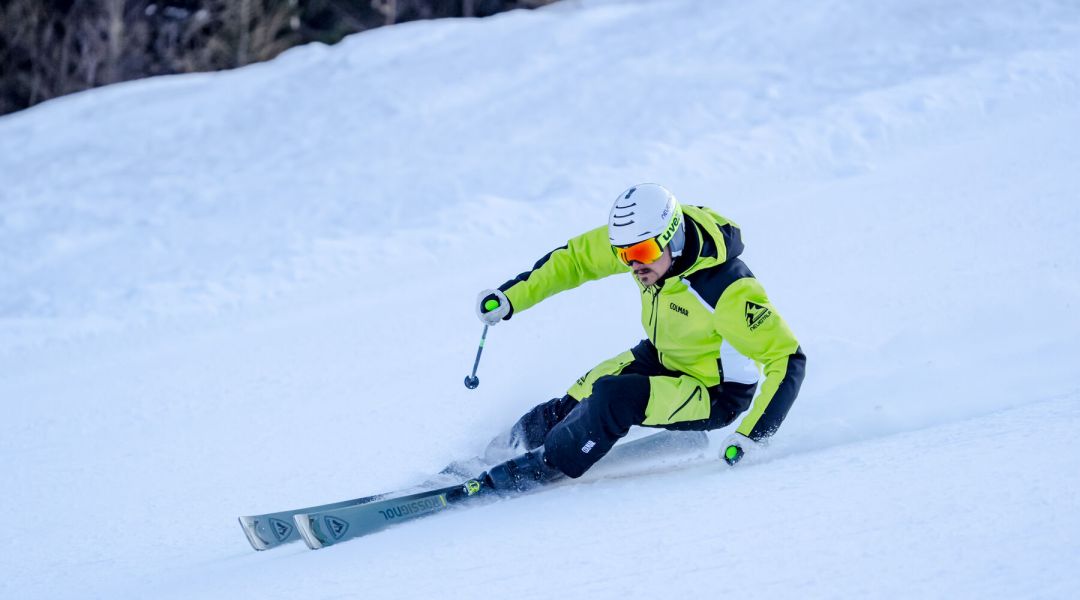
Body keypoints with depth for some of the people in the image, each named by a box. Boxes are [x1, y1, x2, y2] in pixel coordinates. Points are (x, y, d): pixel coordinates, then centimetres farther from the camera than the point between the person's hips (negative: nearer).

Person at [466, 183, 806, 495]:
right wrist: (510, 297, -9)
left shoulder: (728, 291, -37)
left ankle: (545, 467, -6)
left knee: (614, 397, -26)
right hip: (662, 357, 7)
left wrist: (752, 436, -37)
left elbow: (788, 360, -31)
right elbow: (576, 258, -1)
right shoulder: (645, 237, -18)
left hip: (716, 395, -7)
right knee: (578, 399, -6)